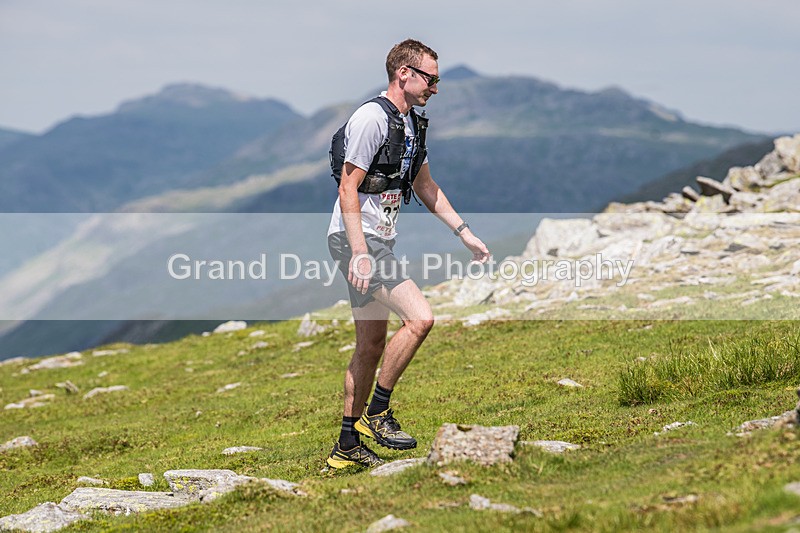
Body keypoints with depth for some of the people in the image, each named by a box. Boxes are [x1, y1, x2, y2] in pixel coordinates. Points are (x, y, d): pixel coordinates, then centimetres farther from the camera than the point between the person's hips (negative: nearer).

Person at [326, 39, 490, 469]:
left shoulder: (412, 124, 15)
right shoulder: (371, 118, -15)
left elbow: (425, 187, 24)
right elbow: (348, 189, -18)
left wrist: (465, 233, 18)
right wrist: (360, 253, -25)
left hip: (377, 241, 10)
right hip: (357, 239, -10)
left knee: (372, 345, 12)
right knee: (419, 317, -20)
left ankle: (347, 447, 19)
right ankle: (377, 412, -8)